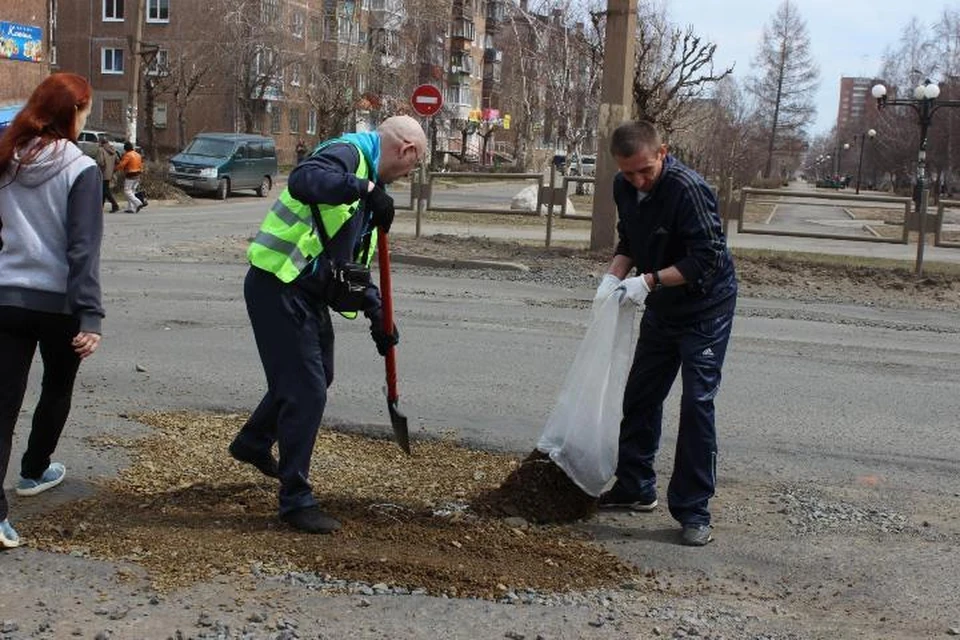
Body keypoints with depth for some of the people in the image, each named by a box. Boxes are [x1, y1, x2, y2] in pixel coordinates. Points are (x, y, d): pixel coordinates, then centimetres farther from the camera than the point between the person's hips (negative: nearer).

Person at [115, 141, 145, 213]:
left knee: (127, 192, -6)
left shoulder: (127, 155, -13)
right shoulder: (138, 155, 14)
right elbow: (141, 165, 18)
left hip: (130, 176, -9)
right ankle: (131, 208, 10)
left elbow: (121, 165, -16)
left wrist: (116, 168, 1)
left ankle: (138, 203, -20)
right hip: (137, 176, 9)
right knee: (132, 192, 12)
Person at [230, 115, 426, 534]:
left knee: (317, 376, 26)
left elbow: (352, 261, 21)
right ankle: (296, 500, 4)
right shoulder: (347, 153, -12)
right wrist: (365, 189, -40)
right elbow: (303, 180, -36)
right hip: (278, 285, -11)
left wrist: (376, 313, 14)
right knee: (307, 389, -9)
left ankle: (254, 444, 48)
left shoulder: (368, 179, 18)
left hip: (309, 292, 11)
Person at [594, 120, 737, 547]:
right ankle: (635, 488, 28)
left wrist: (650, 280, -33)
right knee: (640, 396, 13)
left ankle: (693, 512, -2)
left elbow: (708, 259, -28)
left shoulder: (688, 189, -27)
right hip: (661, 308, 8)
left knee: (697, 403, -10)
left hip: (706, 308, -8)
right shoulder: (625, 188, -4)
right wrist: (614, 276, -8)